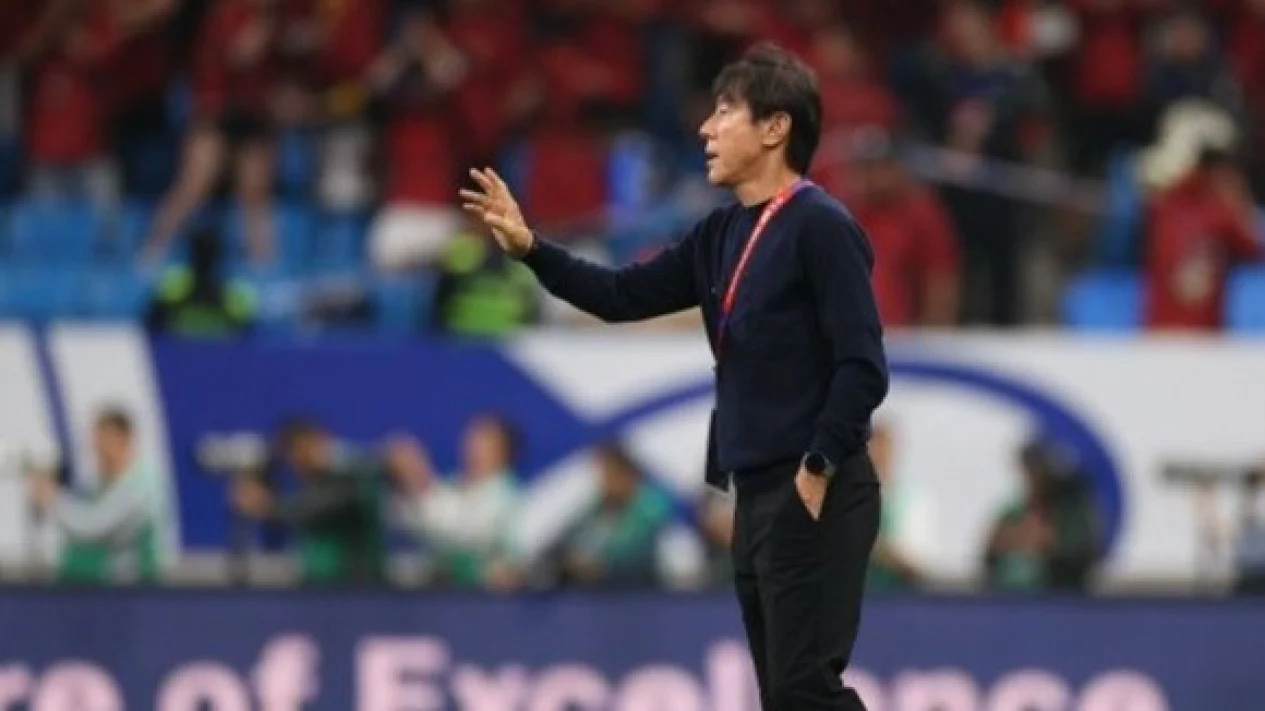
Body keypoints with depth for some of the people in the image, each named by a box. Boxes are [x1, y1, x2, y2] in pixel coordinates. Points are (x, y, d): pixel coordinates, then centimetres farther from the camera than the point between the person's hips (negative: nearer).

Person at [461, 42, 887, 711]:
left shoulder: (820, 228, -12)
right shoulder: (724, 233, 14)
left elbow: (862, 367, -17)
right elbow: (625, 296, 17)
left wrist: (818, 472, -17)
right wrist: (530, 249, 6)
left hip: (813, 498, -9)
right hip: (757, 494, 9)